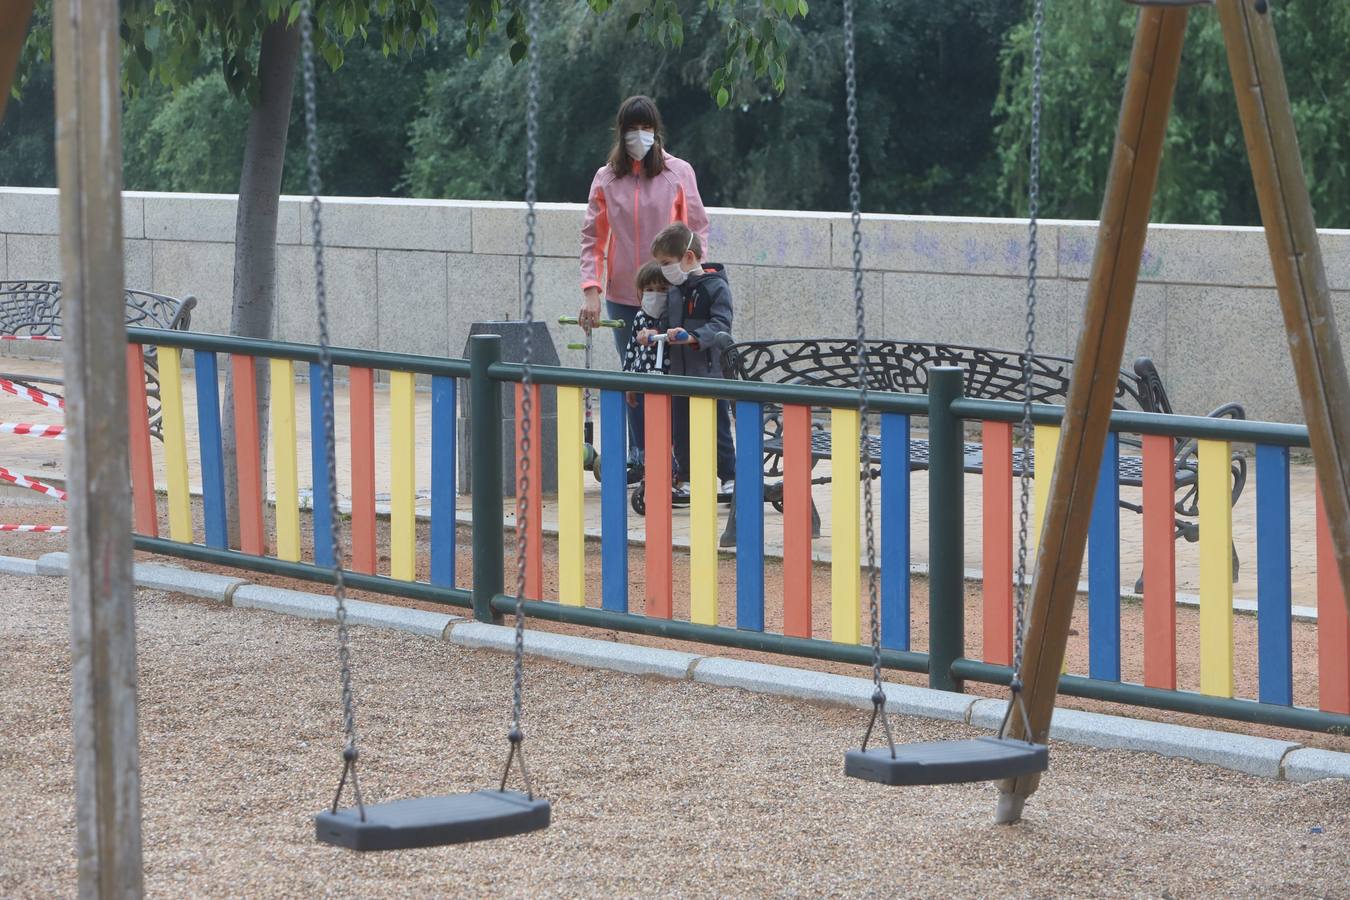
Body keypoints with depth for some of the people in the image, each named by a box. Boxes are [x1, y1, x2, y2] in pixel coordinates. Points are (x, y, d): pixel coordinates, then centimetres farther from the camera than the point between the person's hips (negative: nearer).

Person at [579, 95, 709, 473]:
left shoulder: (679, 173, 0)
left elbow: (697, 230, 2)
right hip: (622, 296, 2)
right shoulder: (606, 178, 4)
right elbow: (592, 237, 5)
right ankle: (639, 457, 14)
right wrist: (590, 289, -6)